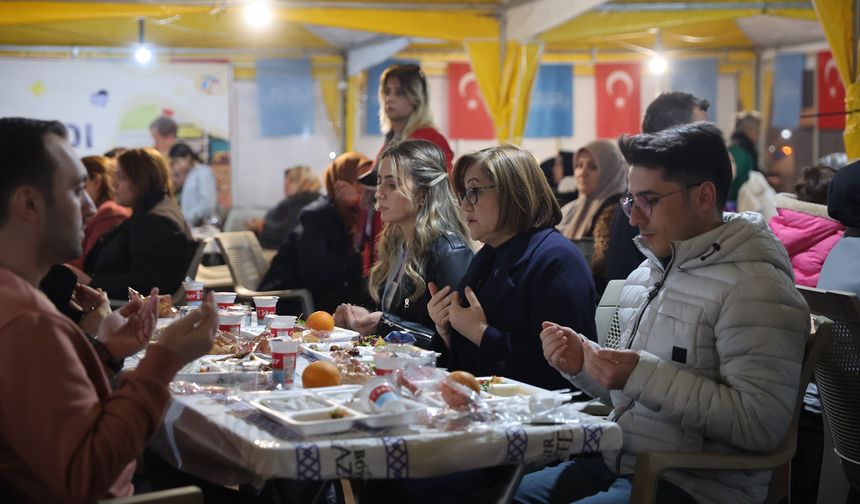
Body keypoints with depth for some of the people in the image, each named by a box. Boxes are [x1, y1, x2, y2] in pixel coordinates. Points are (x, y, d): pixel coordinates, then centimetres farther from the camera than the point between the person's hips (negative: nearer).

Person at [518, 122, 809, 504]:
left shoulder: (754, 286, -15)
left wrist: (643, 374, -25)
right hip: (615, 464, 8)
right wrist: (582, 362, 0)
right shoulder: (647, 273, 12)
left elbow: (761, 424, -23)